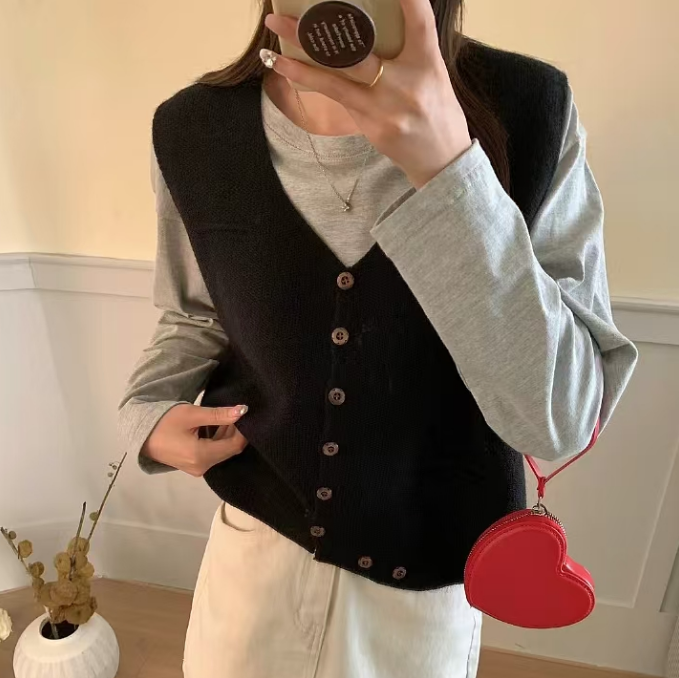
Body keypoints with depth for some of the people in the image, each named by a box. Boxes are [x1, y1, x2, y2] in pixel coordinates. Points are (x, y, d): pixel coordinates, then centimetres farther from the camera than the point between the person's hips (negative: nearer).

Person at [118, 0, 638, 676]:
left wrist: (448, 173, -35)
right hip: (256, 534, 2)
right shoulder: (192, 130, -10)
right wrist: (147, 414, -13)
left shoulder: (527, 111, -19)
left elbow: (560, 416, -25)